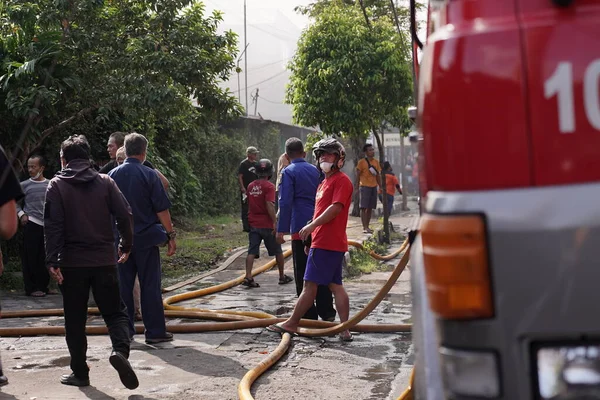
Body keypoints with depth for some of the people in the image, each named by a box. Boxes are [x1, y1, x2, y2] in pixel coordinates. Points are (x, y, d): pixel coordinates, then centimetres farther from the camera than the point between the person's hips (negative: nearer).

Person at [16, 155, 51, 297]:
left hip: (47, 225, 2)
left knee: (45, 258, 6)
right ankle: (31, 288, 4)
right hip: (31, 224, -2)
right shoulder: (24, 185, 2)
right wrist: (21, 214, -6)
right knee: (30, 257, -2)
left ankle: (43, 286, 17)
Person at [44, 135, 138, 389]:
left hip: (72, 263, -1)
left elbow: (52, 225, -10)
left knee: (75, 320, 9)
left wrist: (52, 261, -10)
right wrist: (126, 246, 13)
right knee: (114, 312, 9)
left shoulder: (57, 185, -2)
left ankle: (80, 372, 11)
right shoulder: (105, 182, 4)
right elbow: (124, 216, 0)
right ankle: (120, 349, -17)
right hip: (104, 261, 2)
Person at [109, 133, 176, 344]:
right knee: (150, 285, 1)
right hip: (146, 237, -3)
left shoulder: (113, 175, 4)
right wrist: (170, 235, -4)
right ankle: (155, 331, 4)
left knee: (123, 285, 9)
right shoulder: (149, 175, -8)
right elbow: (162, 209, -10)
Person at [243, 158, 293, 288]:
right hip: (267, 225, -4)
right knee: (278, 252, 12)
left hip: (253, 224, 4)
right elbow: (269, 205, -21)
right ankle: (282, 276, 22)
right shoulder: (269, 186, -12)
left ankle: (248, 277, -15)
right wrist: (275, 222, -20)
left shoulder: (251, 186, 8)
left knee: (252, 251, -1)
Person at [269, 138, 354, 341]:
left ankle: (291, 323, 3)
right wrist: (312, 236, 21)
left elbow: (335, 207, -19)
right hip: (328, 242, 10)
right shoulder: (325, 182, 22)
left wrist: (312, 225, -18)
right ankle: (345, 329, 4)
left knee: (310, 285, -4)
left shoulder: (341, 180, -8)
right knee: (336, 285, 6)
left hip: (326, 244, -10)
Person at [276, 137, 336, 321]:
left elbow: (285, 202, -13)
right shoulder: (315, 170, 13)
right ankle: (327, 312, 14)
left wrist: (281, 230, -13)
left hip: (300, 229, -5)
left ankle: (309, 315, 2)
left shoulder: (288, 172, -5)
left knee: (303, 273, 1)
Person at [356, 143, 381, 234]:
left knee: (370, 207, 8)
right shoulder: (362, 162, -5)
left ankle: (367, 226, 14)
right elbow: (358, 175, -5)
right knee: (364, 207, -7)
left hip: (374, 187, 6)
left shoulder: (376, 162, 12)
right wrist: (357, 186, -10)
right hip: (365, 186, -6)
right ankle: (365, 227, -10)